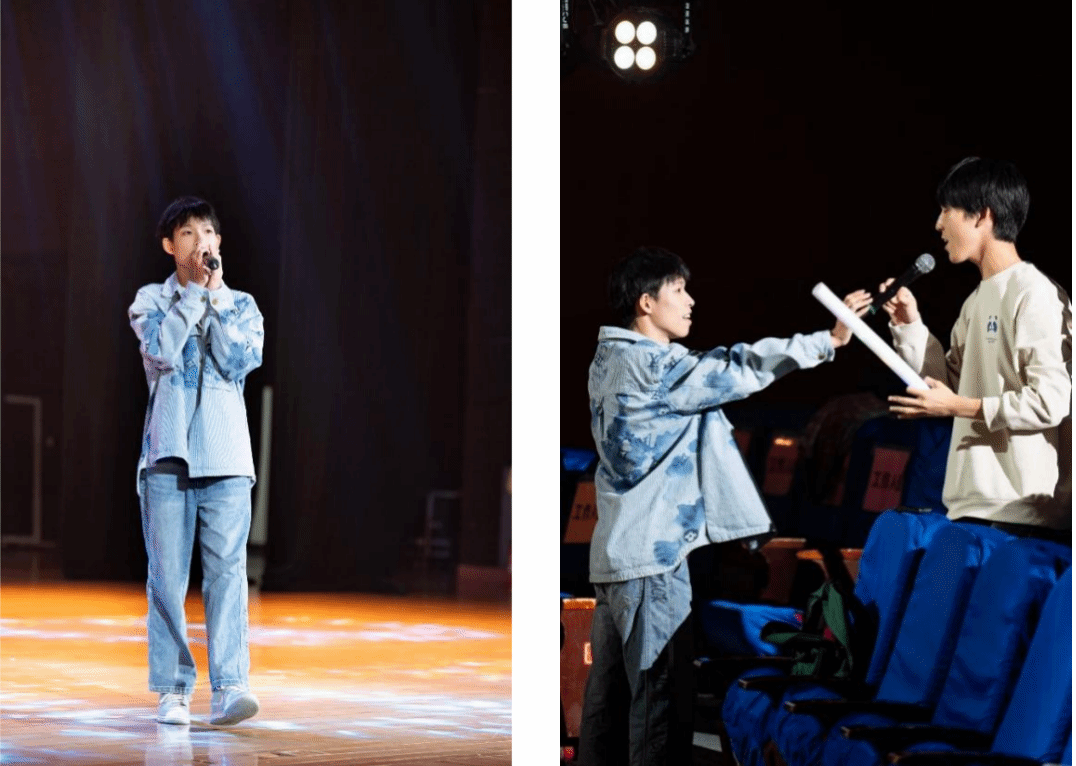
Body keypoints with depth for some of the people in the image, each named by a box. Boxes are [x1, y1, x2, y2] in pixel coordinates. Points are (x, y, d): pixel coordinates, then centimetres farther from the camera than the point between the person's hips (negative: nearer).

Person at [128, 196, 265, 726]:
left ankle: (228, 687, -16)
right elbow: (162, 348, -9)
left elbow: (240, 360, -3)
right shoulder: (151, 300, 11)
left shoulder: (240, 305, 14)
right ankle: (172, 689, 3)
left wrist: (214, 295, -3)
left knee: (227, 569, -10)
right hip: (168, 450, 0)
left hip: (225, 453, 0)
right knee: (167, 575, -2)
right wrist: (195, 290, -6)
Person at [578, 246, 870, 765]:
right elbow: (739, 370, -17)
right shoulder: (649, 364, -15)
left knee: (609, 698, 10)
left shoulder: (610, 361, 14)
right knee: (660, 701, -7)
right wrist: (829, 339, -14)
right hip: (653, 554, -10)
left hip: (615, 553, 10)